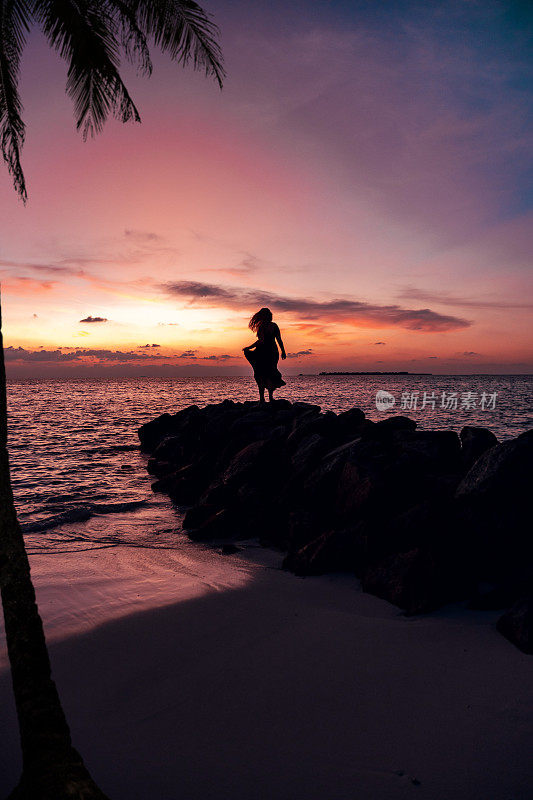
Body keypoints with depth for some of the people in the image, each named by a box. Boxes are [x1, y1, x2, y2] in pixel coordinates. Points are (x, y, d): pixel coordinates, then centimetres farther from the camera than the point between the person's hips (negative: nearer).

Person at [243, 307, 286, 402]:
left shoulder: (262, 326, -12)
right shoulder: (274, 326, 4)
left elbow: (261, 341, -21)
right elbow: (279, 340, 5)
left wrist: (248, 347, -14)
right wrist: (283, 351, 14)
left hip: (263, 352, -6)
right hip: (273, 352, 6)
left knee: (260, 376, 2)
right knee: (269, 374, 16)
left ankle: (262, 398, -1)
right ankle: (270, 396, 11)